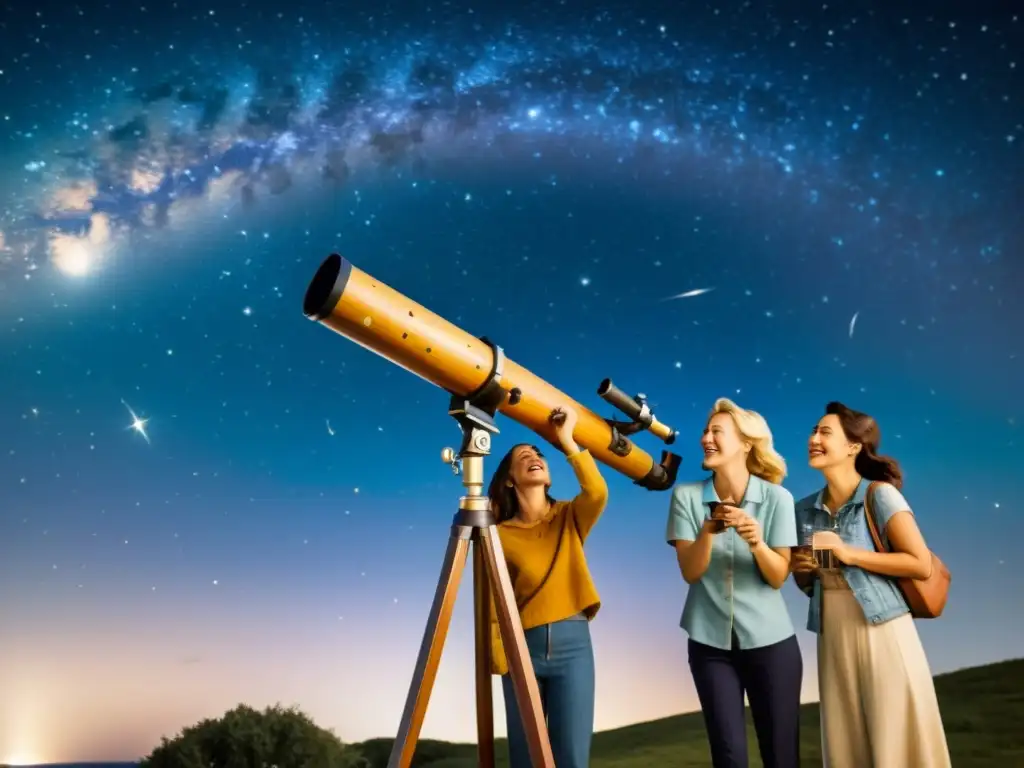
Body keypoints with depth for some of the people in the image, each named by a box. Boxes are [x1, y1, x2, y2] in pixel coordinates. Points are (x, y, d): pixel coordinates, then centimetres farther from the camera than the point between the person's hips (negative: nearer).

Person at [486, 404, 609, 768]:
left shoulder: (570, 518, 6)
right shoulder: (501, 534, 2)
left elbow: (597, 494, -16)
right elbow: (493, 605, 3)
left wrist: (566, 439, -15)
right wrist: (498, 658, -6)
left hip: (572, 644, 0)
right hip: (524, 646, 0)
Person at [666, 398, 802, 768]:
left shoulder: (777, 498, -8)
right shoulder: (686, 495, -6)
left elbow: (778, 577, -9)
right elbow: (690, 572, -10)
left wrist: (757, 542, -28)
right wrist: (708, 531, -28)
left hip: (770, 641, 0)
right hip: (710, 643, 1)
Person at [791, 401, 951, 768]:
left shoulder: (880, 495, -8)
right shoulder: (805, 509, 7)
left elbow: (921, 564, -13)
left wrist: (848, 554, -17)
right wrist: (802, 568, -6)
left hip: (882, 633, -5)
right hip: (833, 639, 5)